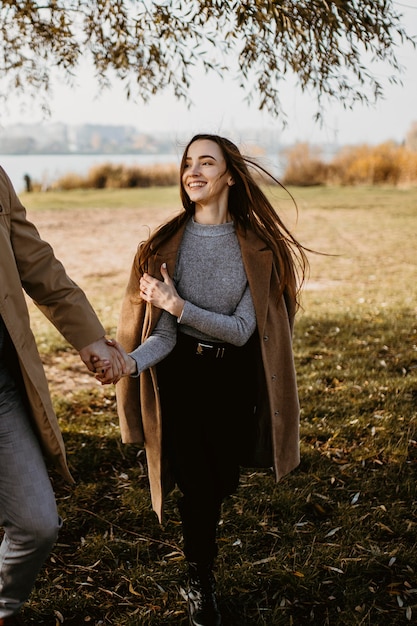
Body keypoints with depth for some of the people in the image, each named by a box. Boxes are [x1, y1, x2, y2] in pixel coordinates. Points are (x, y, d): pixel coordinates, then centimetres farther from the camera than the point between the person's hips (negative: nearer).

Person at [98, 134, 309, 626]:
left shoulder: (256, 247, -8)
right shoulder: (168, 243, -8)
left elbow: (242, 329, -14)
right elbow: (164, 333, -13)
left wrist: (177, 305, -24)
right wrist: (128, 362, -33)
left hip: (234, 379, 1)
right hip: (182, 375, -1)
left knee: (223, 483, 14)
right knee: (197, 487, 0)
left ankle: (201, 544, 50)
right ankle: (201, 586, 26)